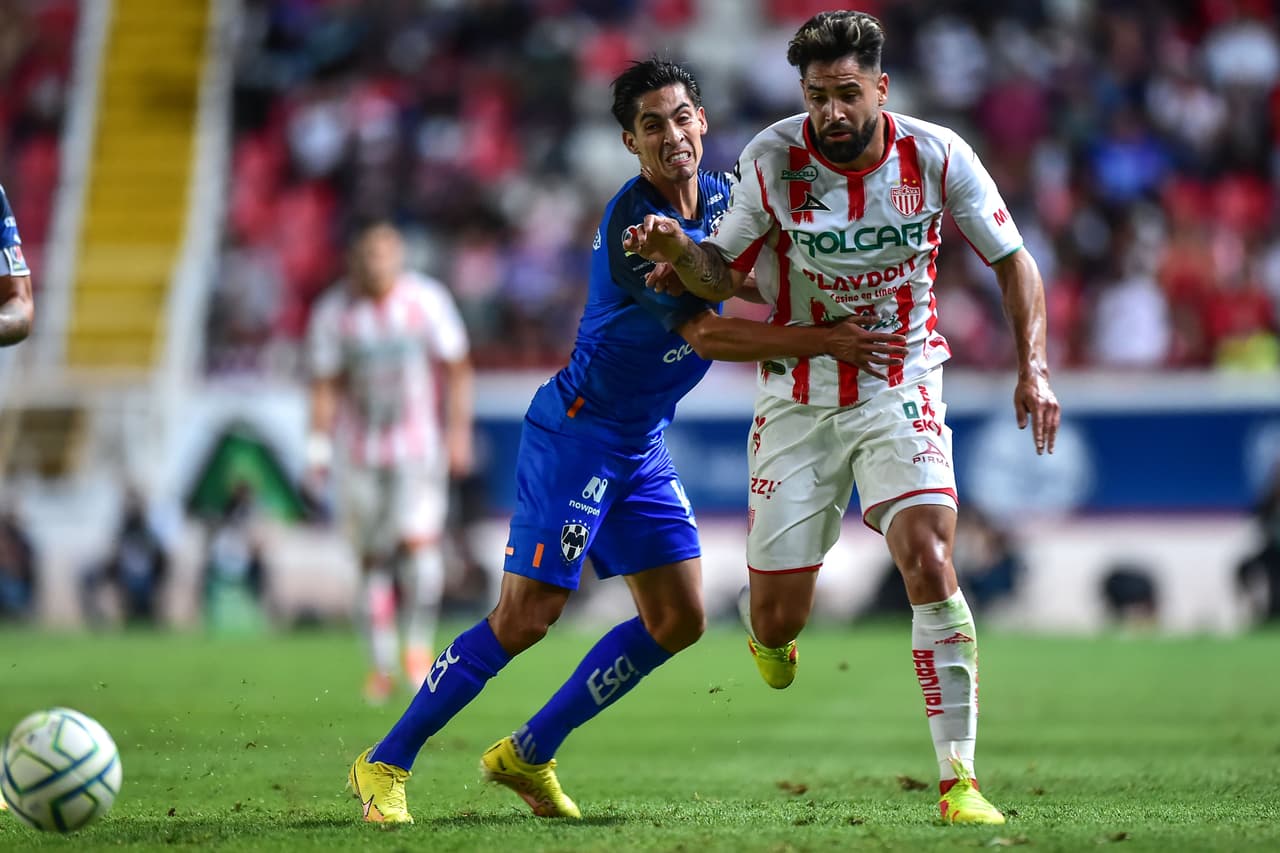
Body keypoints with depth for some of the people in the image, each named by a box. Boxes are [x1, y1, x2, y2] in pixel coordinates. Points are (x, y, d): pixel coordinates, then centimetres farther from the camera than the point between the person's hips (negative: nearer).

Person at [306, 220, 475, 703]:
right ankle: (382, 666, 13)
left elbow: (456, 367, 2)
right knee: (373, 559, 3)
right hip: (361, 454, 1)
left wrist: (458, 432, 0)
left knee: (420, 541, -16)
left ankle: (418, 646, 0)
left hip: (418, 445, -1)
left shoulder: (427, 301, -8)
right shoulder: (334, 312, -7)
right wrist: (319, 447, -6)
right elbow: (325, 385, -1)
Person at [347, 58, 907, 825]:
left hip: (644, 445, 8)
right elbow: (705, 332, -27)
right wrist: (830, 343, -31)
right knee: (526, 618, -11)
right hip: (578, 434, -8)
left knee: (679, 621, 4)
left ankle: (528, 754, 16)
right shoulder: (632, 223, -23)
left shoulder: (723, 196, 3)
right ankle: (386, 764, 1)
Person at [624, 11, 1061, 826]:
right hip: (798, 397, 1)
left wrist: (1033, 367, -8)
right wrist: (676, 248, -23)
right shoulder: (773, 159, -12)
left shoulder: (936, 156, -10)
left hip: (901, 390, 0)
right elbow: (723, 273, -1)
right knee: (777, 616, 0)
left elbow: (1012, 260, 2)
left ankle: (959, 780, -15)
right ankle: (772, 637, 42)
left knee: (930, 563, -22)